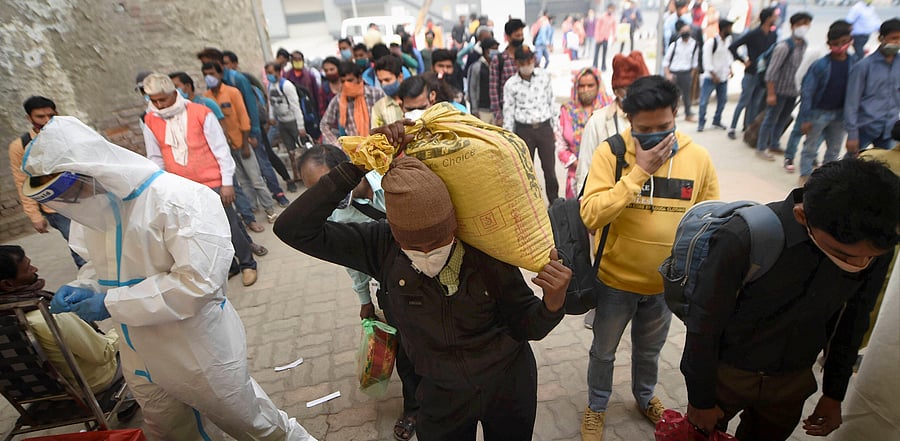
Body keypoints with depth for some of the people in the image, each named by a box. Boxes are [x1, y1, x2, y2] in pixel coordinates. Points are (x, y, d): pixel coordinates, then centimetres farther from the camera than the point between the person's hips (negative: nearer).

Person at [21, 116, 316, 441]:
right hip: (143, 360, 8)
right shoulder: (91, 205, 1)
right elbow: (102, 264, 16)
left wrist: (111, 303, -23)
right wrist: (82, 289, -5)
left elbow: (199, 282, -30)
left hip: (201, 357, -8)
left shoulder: (179, 199, -25)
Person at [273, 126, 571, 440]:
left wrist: (553, 303, -34)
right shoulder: (384, 249, -22)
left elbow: (529, 327, -12)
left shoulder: (486, 254, -24)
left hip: (508, 387, 1)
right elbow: (294, 229, -28)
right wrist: (359, 165, -33)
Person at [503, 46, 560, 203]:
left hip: (544, 127, 1)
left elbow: (551, 102, 9)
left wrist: (555, 126, 10)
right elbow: (508, 111, 1)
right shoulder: (511, 84, -3)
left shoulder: (544, 76, 2)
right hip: (524, 130, -1)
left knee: (549, 167, 6)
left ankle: (554, 201, 23)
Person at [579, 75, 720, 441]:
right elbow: (591, 216, -27)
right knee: (604, 351, 19)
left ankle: (645, 397, 57)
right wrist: (639, 171, -29)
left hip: (665, 283, 3)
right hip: (616, 280, -2)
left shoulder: (698, 157, -9)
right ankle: (596, 407, 46)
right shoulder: (610, 153, -17)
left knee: (649, 350, 27)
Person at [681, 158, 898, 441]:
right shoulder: (742, 238, -32)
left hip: (793, 382, 4)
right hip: (726, 374, -3)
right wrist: (701, 399, -9)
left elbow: (853, 321, 2)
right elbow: (704, 326, -21)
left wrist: (834, 394, 11)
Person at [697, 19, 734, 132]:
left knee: (722, 100, 11)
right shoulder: (711, 42, -15)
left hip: (723, 77, 7)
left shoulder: (729, 40, 4)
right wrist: (714, 76, -16)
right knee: (704, 101, -5)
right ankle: (701, 123, 9)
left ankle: (717, 121, 24)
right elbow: (707, 61, -16)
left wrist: (730, 68, 7)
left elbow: (730, 54, 19)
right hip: (710, 77, -6)